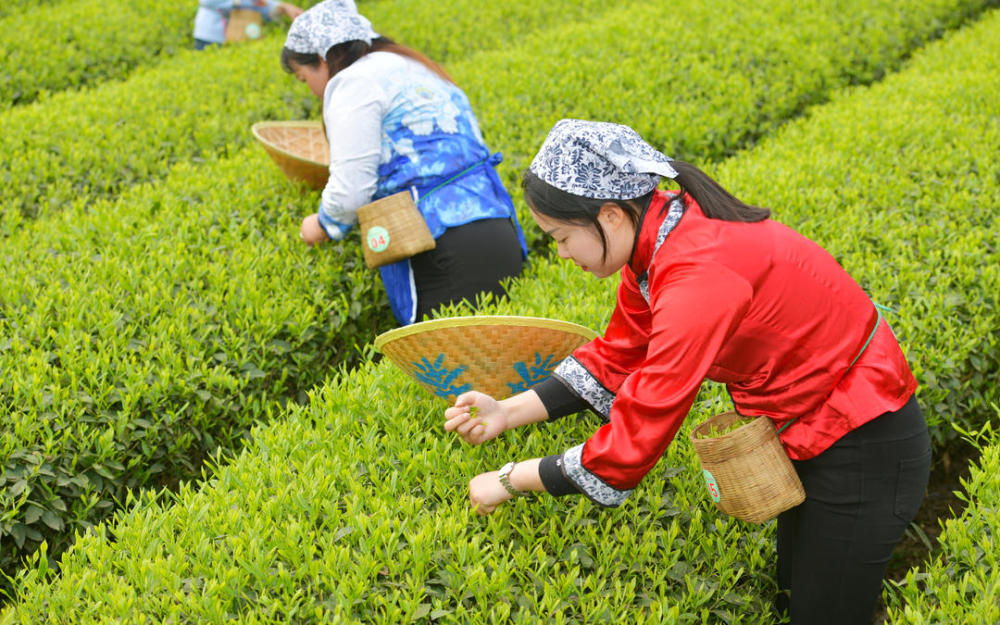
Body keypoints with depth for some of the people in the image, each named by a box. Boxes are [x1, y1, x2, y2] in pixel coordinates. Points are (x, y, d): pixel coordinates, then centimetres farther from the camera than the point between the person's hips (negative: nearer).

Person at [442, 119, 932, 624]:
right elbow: (617, 358, 5)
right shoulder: (660, 237, -5)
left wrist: (509, 481, -19)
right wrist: (508, 412, -6)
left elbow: (634, 442, -30)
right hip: (810, 434, 9)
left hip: (862, 451, -9)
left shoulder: (699, 277, -34)